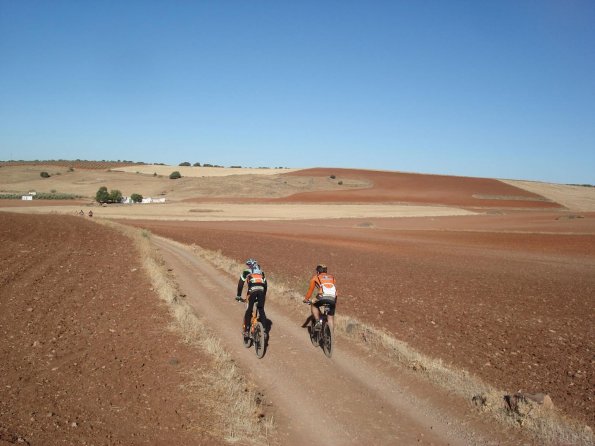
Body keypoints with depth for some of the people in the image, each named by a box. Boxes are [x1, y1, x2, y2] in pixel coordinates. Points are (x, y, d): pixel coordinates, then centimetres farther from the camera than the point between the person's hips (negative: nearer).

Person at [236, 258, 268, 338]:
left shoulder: (246, 272, 25)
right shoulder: (261, 272, 33)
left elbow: (240, 284, 22)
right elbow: (265, 284, 30)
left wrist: (238, 296, 29)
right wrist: (264, 295, 40)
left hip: (252, 290, -3)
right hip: (261, 290, 3)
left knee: (249, 310, 10)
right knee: (261, 311, 15)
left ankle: (246, 330, 9)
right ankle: (265, 331, 10)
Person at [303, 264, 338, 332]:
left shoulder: (315, 277, 24)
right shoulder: (332, 277, 32)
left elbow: (310, 289, 27)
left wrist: (306, 299, 40)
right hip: (333, 298, 3)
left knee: (314, 305, 28)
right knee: (330, 317, 18)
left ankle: (317, 322, 13)